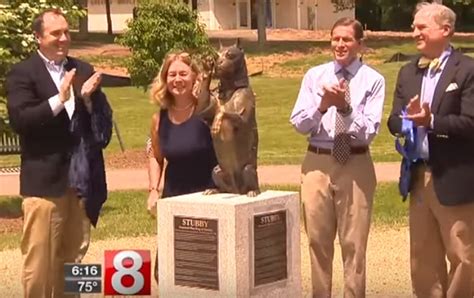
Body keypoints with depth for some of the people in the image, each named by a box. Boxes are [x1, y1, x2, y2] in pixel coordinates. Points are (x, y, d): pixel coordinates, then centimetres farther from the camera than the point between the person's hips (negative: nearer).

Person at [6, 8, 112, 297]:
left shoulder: (83, 70, 11)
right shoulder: (22, 73, -4)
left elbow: (103, 119, 8)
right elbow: (19, 120, -16)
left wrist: (88, 97, -12)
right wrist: (59, 99, -25)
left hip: (81, 176, 5)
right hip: (45, 179, -5)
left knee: (74, 256, 14)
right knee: (40, 258, 0)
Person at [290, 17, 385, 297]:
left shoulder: (373, 80, -3)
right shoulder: (314, 75, 5)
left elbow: (369, 131, -9)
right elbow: (299, 123, -1)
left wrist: (344, 106, -22)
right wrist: (323, 105, -17)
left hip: (356, 165, -2)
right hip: (317, 163, 3)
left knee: (354, 243, 5)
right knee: (318, 240, 12)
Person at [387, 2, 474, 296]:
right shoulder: (408, 72, 11)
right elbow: (394, 122, 5)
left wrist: (431, 121, -27)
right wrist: (408, 117, -16)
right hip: (419, 176, 7)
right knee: (423, 257, 15)